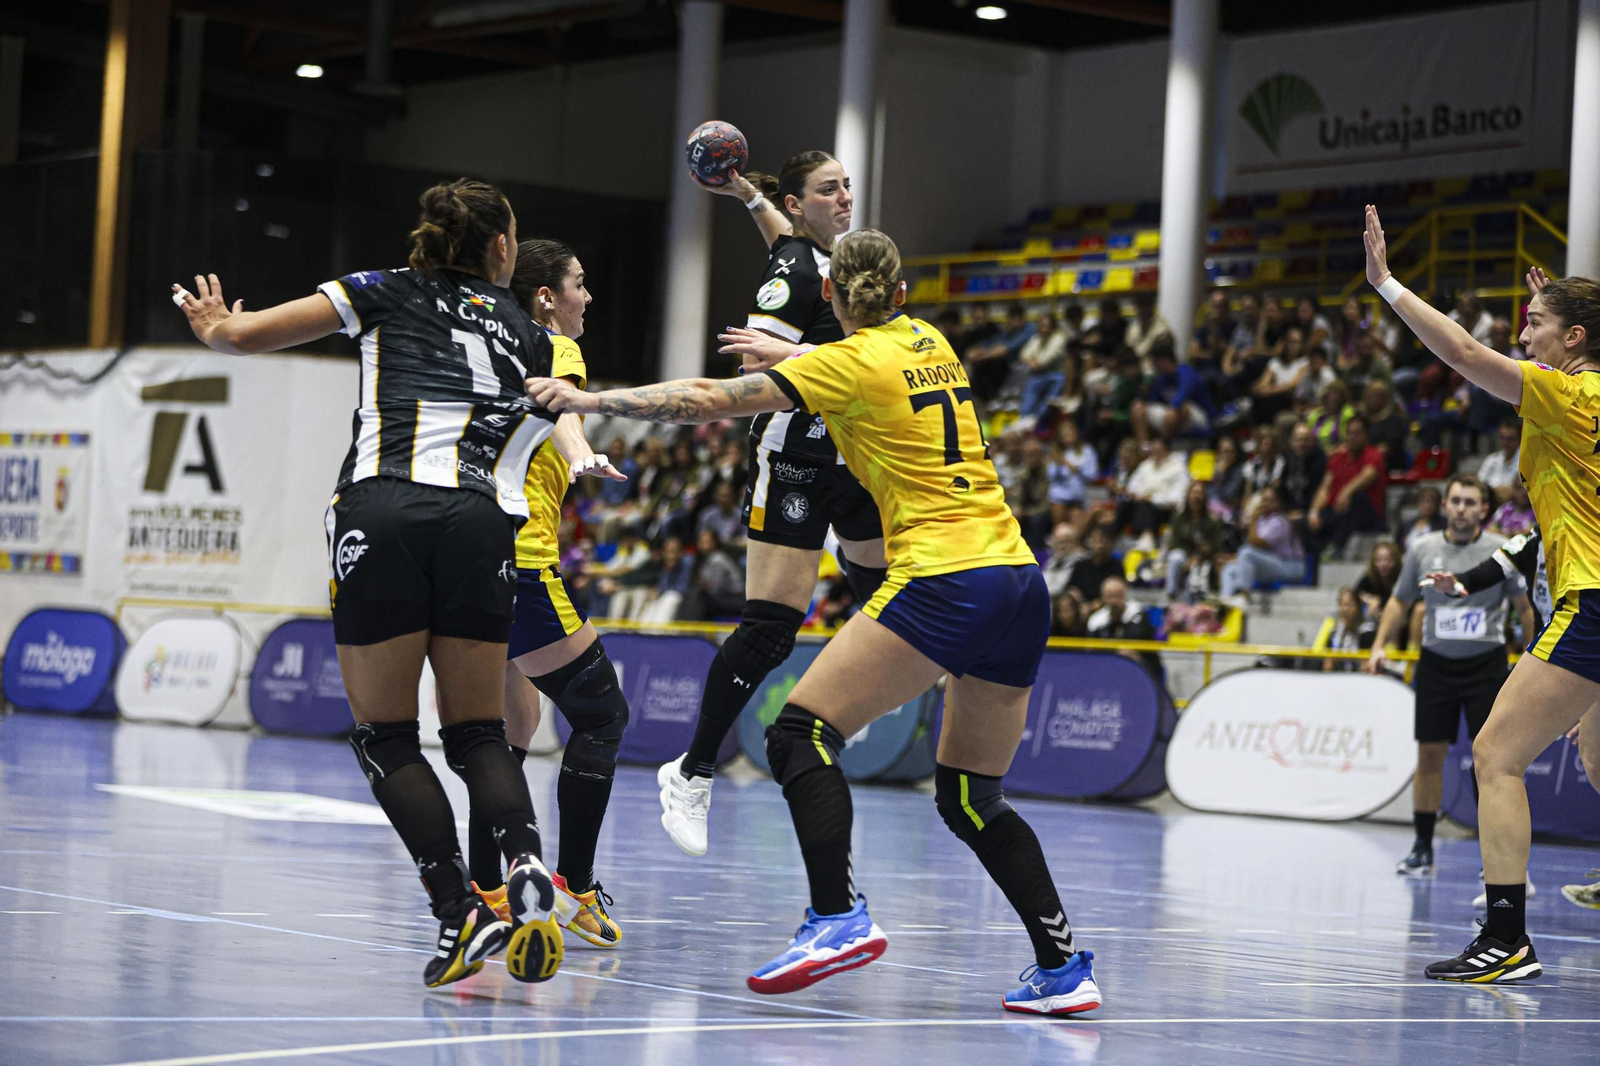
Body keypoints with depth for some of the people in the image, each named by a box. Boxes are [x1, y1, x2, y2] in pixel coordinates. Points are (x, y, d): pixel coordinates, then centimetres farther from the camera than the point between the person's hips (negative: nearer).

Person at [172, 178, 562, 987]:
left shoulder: (385, 294, 18)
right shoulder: (530, 337, 25)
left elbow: (240, 334, 15)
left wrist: (215, 327, 36)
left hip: (378, 512, -2)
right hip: (478, 522, 2)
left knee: (386, 737, 7)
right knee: (478, 735, 12)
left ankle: (460, 912, -8)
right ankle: (526, 867, -17)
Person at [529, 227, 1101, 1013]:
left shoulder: (850, 364, -2)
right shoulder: (929, 343, 18)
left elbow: (709, 402, -5)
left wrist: (591, 400, 2)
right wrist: (779, 356, 49)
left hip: (944, 583, -8)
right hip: (1020, 580, 8)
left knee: (801, 733, -7)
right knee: (970, 796, 14)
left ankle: (840, 915, -24)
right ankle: (1064, 968, 7)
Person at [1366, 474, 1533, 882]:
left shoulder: (1503, 551, -4)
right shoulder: (1422, 549, 2)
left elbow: (1526, 607, 1)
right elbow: (1400, 601, 12)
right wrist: (1380, 645, 0)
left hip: (1486, 663, -2)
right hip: (1436, 661, 2)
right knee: (1430, 754, 1)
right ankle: (1422, 848, 10)